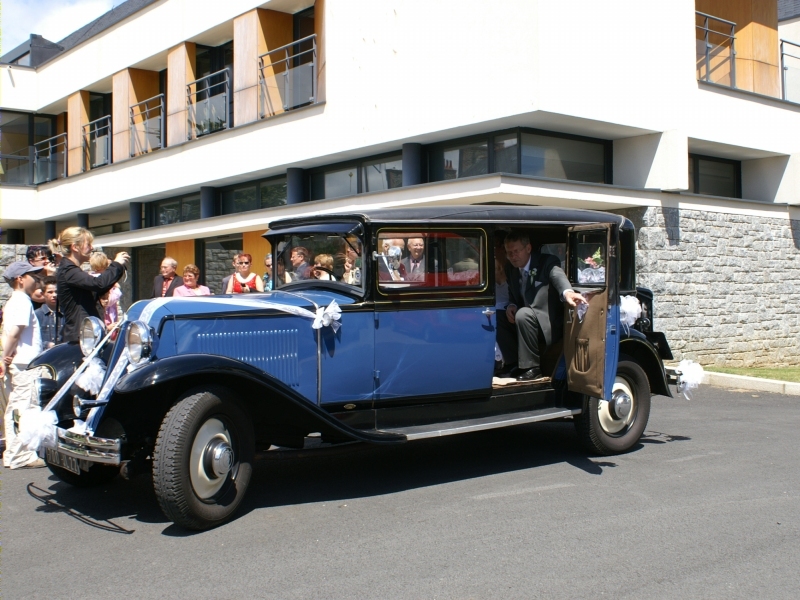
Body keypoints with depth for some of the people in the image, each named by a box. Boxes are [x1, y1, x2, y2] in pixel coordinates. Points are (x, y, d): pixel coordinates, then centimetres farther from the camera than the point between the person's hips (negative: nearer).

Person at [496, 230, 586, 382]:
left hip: (549, 326, -7)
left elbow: (558, 276, -34)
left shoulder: (547, 262, -13)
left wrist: (567, 292, -58)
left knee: (523, 314, -33)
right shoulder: (511, 270, 7)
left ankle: (533, 367, -22)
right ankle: (519, 363, -3)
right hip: (527, 321, 7)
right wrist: (511, 306, -9)